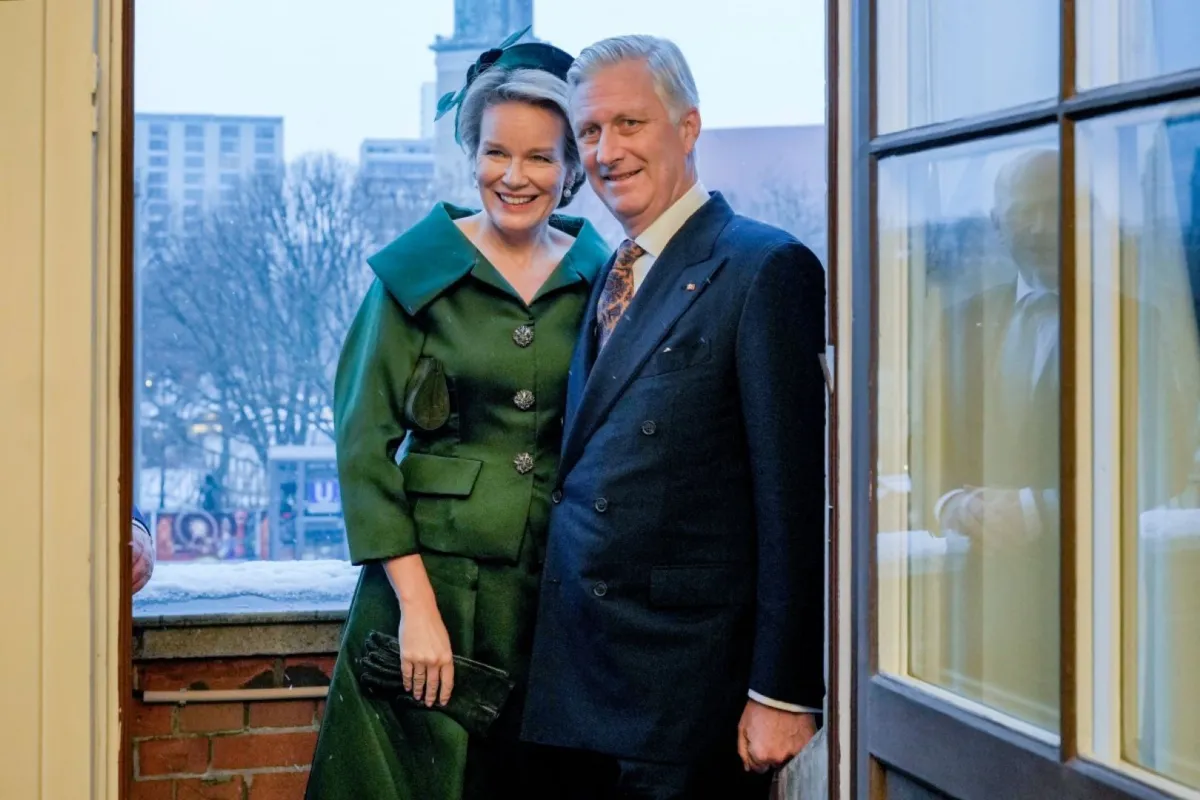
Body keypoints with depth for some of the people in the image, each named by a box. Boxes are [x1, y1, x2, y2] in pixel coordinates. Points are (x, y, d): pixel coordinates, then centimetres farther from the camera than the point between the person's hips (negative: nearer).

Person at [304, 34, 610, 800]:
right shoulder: (417, 270, -3)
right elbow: (364, 444, -5)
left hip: (561, 592, 2)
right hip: (432, 576, -2)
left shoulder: (603, 278, 3)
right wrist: (417, 605, -13)